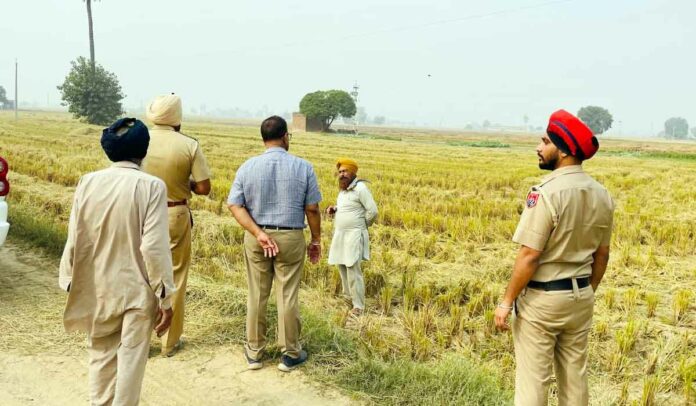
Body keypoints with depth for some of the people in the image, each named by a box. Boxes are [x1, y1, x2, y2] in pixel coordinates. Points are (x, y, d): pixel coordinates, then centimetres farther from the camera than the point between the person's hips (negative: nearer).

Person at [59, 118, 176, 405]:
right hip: (137, 291, -3)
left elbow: (74, 240, -1)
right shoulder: (151, 186, -15)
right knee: (131, 359, 10)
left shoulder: (88, 182, -5)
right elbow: (154, 247, -17)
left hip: (97, 289, 4)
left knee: (101, 356, 19)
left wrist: (71, 283, 12)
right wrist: (165, 297, -10)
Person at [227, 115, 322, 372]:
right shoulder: (303, 167, -7)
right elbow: (312, 209, -4)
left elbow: (235, 205, -8)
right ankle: (290, 354, 18)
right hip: (290, 238, -2)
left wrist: (258, 233, -11)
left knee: (256, 296, 12)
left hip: (255, 237, 2)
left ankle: (254, 353, 24)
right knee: (288, 297, 6)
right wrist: (316, 239, 7)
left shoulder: (247, 167, -2)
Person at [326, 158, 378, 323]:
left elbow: (372, 211, -17)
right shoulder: (343, 190, 12)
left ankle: (358, 307, -6)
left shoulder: (360, 188, -15)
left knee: (353, 270, -11)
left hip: (354, 235, -9)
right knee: (342, 266, 16)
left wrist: (362, 225, -3)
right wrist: (334, 209, 8)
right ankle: (348, 297, 33)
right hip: (340, 235, 9)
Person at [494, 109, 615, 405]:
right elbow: (602, 255, 10)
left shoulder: (547, 192, -21)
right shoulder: (601, 195, 2)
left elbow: (529, 256, -20)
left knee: (533, 378, 3)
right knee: (575, 376, 16)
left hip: (541, 298, -7)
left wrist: (507, 302, -11)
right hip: (580, 297, 7)